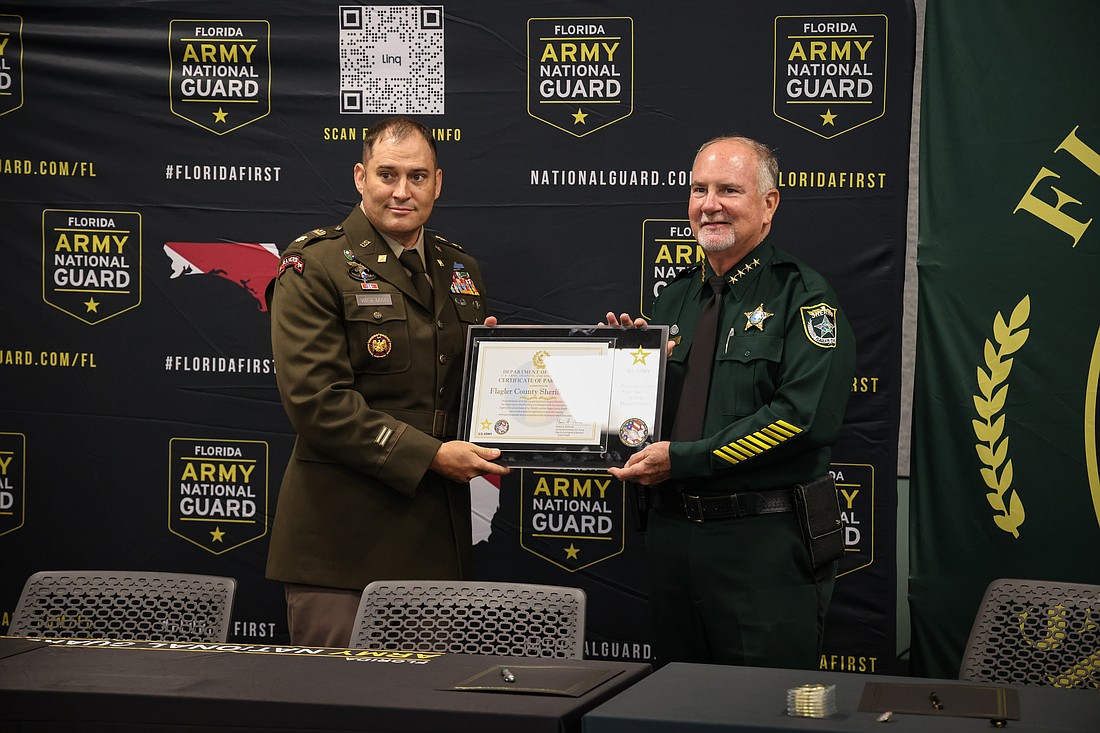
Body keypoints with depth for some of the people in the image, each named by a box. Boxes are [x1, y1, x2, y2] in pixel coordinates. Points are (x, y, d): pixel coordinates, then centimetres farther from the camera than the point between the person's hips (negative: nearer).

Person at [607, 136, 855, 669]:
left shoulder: (802, 295, -6)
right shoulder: (675, 299, 16)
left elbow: (806, 415, -20)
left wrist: (682, 459, -19)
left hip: (765, 542, -6)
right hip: (673, 532, 6)